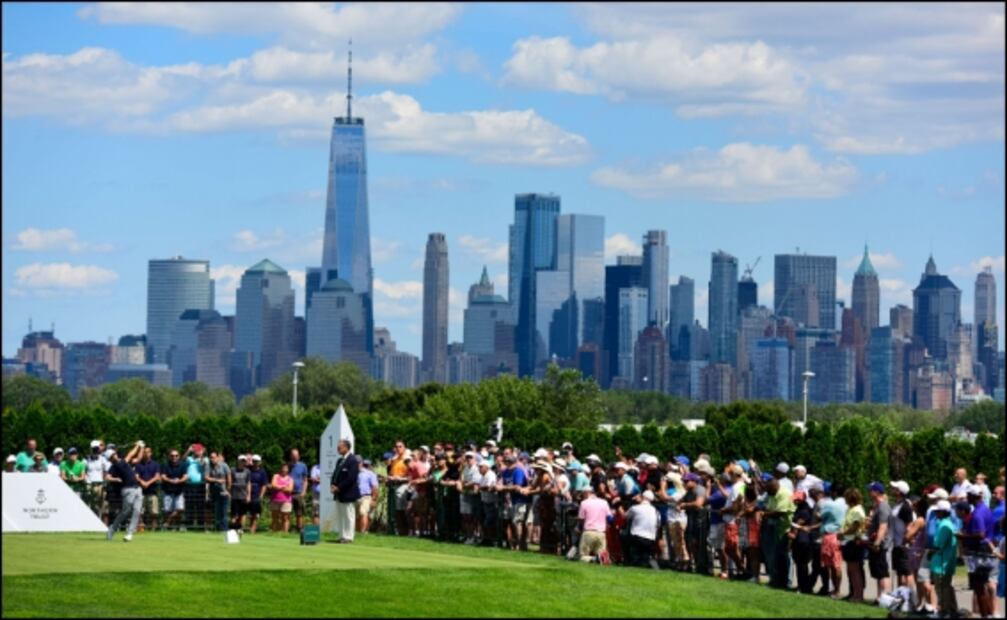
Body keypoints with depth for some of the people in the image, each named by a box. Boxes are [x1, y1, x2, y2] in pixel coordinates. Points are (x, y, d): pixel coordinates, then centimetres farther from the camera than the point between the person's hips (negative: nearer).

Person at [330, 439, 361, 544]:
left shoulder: (353, 460, -13)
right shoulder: (340, 461, 16)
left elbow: (351, 478, -19)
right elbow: (335, 474, 18)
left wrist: (339, 487, -17)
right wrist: (333, 485, -1)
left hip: (348, 493, -9)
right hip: (339, 494, 9)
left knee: (348, 516, -4)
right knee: (340, 516, 12)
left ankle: (348, 537, -2)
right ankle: (342, 536, 18)